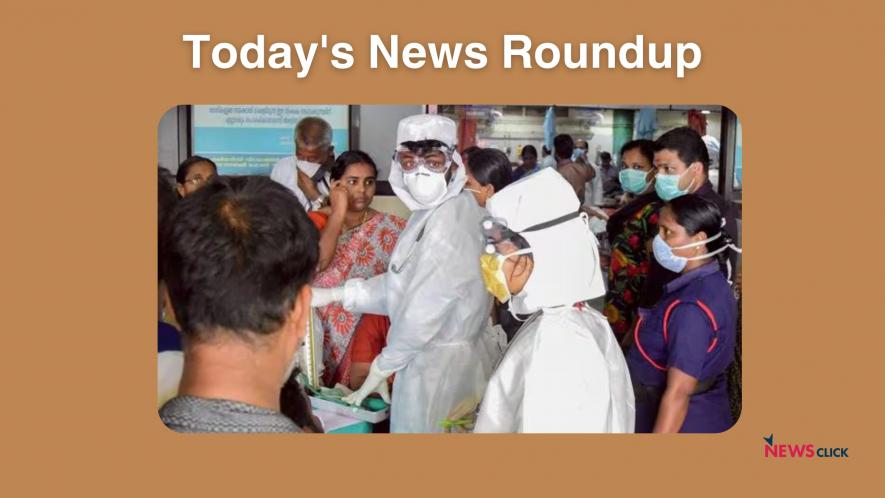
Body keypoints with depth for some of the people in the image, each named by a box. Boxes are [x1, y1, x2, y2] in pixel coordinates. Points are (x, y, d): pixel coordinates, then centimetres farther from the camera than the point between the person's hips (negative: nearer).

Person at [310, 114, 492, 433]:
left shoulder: (448, 224, -23)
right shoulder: (434, 212, 8)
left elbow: (424, 311, -23)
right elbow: (403, 284, 10)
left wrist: (381, 368, -11)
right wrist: (334, 295, 6)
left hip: (434, 364, -9)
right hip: (445, 353, 9)